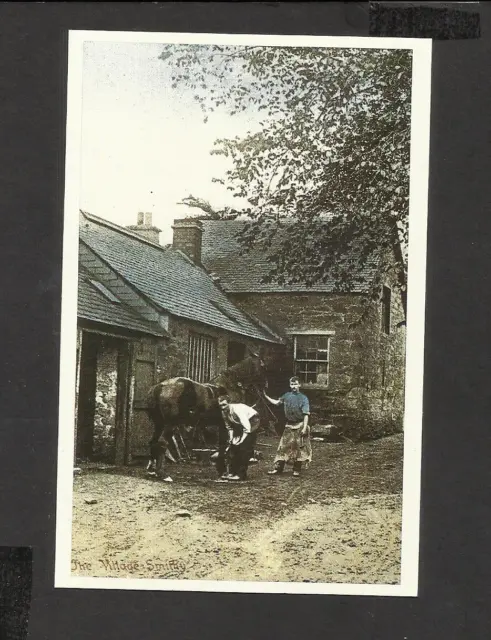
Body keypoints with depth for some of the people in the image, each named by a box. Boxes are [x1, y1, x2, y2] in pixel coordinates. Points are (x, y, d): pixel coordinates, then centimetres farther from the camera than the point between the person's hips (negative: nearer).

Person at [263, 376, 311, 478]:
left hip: (299, 426, -4)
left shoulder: (303, 398, -7)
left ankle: (296, 470, 10)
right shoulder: (287, 396, 5)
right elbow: (276, 402, 18)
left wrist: (305, 428, -17)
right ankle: (278, 468, 10)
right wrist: (266, 396, 12)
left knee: (299, 448, 1)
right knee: (283, 446, 4)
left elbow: (306, 415, -10)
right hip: (289, 425, 4)